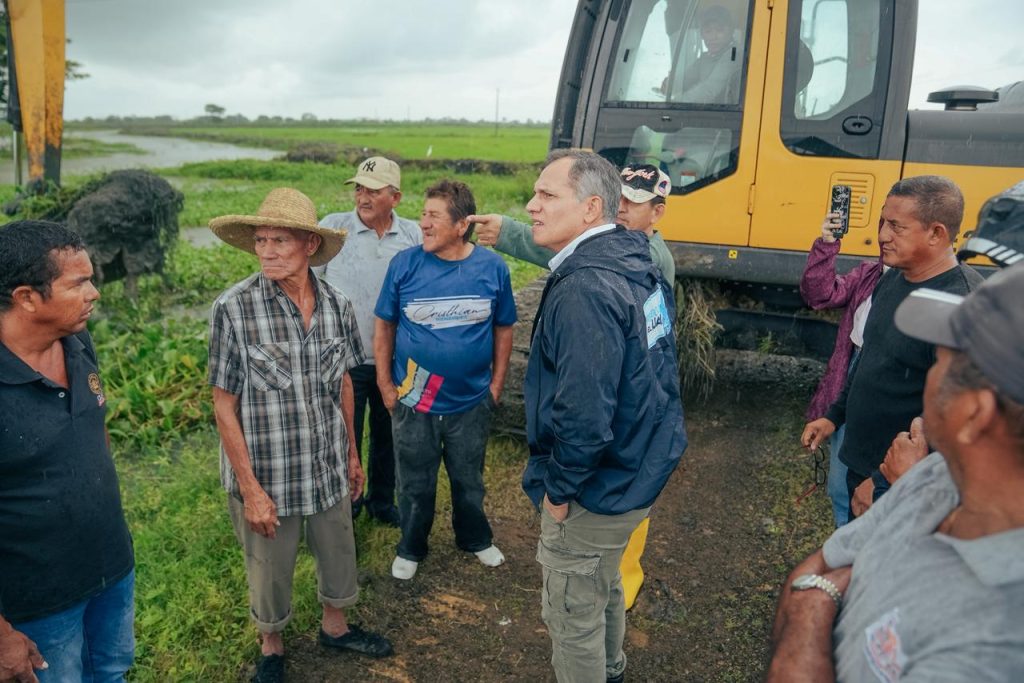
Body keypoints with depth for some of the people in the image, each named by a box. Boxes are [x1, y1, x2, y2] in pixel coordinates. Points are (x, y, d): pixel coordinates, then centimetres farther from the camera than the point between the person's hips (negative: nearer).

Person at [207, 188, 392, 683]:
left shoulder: (337, 305, -6)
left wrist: (352, 453, 13)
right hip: (267, 477, -3)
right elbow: (224, 404, -14)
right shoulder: (233, 309, -18)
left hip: (330, 471, 4)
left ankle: (335, 626, 52)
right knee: (269, 572, 18)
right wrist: (250, 488, -14)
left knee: (338, 556, 23)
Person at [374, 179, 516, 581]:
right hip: (413, 403, 0)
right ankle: (411, 550, 41)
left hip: (471, 403, 1)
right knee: (415, 486, 17)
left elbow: (503, 329, 2)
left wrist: (496, 384, 2)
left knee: (469, 481, 21)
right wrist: (386, 386, -3)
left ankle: (476, 539, 46)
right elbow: (384, 327, -2)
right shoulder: (405, 264, -11)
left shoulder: (492, 268, -9)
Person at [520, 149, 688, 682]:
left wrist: (558, 487, -16)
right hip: (640, 469, 10)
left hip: (596, 490, -10)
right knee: (604, 588, 30)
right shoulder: (634, 261, 2)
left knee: (572, 617, 11)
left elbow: (583, 413, -31)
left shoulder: (584, 290, -28)